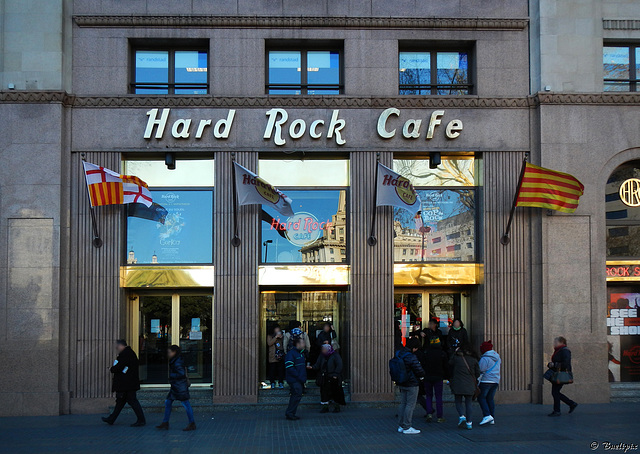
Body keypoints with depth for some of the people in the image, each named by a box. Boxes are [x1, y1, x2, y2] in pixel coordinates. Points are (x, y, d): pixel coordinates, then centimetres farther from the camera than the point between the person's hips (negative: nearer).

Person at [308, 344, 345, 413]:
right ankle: (325, 407, 10)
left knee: (335, 393, 1)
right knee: (324, 392, 2)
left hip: (332, 378, -5)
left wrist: (335, 374, -17)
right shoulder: (322, 356, 9)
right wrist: (312, 367, -12)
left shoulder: (335, 355, -7)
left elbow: (339, 366, -10)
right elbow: (318, 365, 7)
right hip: (324, 378, 5)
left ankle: (337, 407, 14)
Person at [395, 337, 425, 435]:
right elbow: (420, 371, -20)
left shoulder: (398, 354, 4)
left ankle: (401, 426, 19)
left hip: (402, 384, 8)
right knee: (410, 405, -1)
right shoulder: (411, 357, -22)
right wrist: (422, 375, 1)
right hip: (412, 384, -8)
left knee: (403, 404, 14)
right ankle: (407, 427, 1)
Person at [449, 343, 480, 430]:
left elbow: (450, 363, 17)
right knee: (468, 403, 9)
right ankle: (469, 423, 7)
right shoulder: (474, 360, 3)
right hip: (470, 385, 2)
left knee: (458, 402, 11)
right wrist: (476, 384, 21)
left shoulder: (456, 358, -3)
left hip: (458, 385, -2)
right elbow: (478, 373, 7)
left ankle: (462, 416, -14)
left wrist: (455, 353, 23)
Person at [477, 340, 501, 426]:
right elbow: (500, 363, 32)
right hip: (496, 380, 8)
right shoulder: (497, 356, 11)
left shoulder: (484, 359, -13)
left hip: (486, 380, -8)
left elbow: (481, 371, -16)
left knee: (481, 397, -3)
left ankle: (487, 416, -16)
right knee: (490, 399, 11)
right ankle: (492, 418, 7)